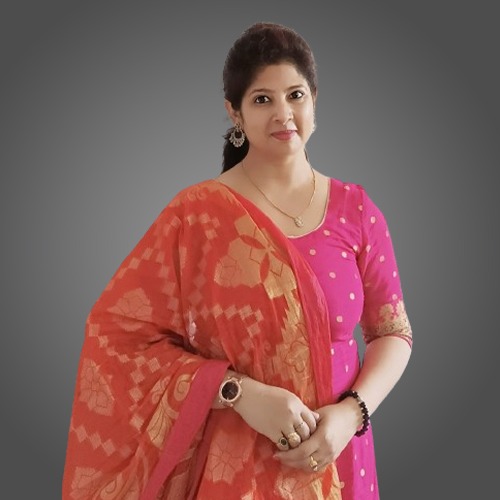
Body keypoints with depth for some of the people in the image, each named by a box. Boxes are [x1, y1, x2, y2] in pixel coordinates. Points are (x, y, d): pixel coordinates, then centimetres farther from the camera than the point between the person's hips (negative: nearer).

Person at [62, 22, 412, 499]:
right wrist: (240, 393, -20)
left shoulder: (354, 209, -2)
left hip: (333, 461, 3)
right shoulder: (196, 213, -11)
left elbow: (393, 332, 4)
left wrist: (351, 413, -14)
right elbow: (118, 333, -12)